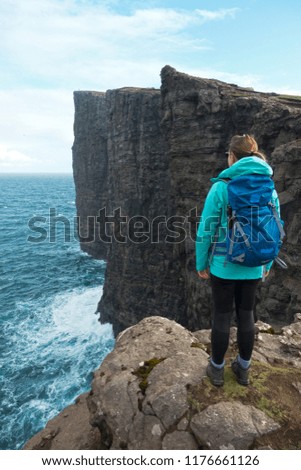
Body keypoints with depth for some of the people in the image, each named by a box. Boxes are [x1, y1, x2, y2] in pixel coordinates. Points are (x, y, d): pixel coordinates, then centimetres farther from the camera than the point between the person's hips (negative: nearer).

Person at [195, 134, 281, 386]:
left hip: (223, 266, -3)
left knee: (222, 316, 10)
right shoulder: (269, 189, -1)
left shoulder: (221, 188, -14)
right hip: (254, 267, 4)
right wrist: (268, 264, 16)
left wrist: (201, 263, 0)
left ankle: (217, 370, 28)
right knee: (246, 315, 18)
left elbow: (206, 230, -12)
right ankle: (243, 369, 35)